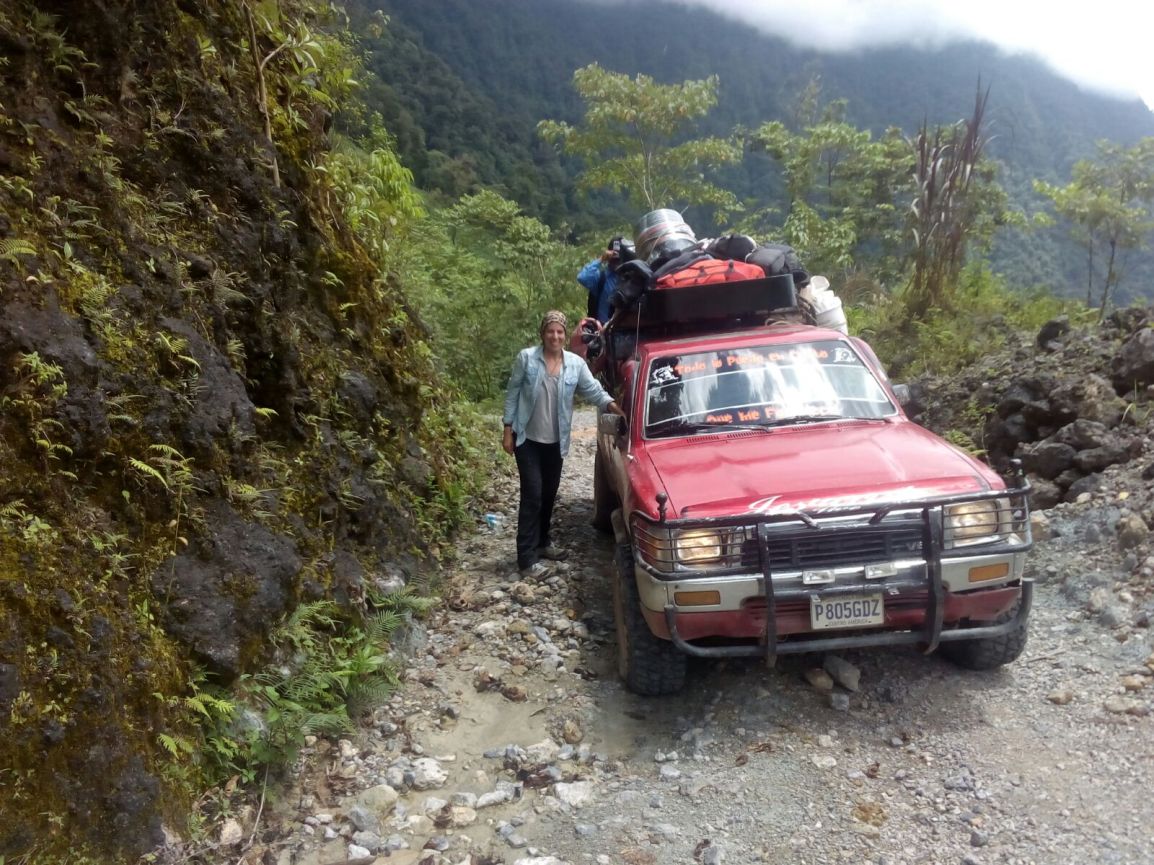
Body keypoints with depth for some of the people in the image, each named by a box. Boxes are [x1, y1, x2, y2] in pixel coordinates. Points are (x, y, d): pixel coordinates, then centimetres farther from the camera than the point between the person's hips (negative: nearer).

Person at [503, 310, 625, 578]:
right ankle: (526, 559, -5)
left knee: (549, 494, 15)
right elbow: (512, 394, -4)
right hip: (527, 438, -4)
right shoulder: (526, 358, -8)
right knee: (533, 495, -9)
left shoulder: (575, 364, 0)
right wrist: (508, 431, -6)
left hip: (555, 441, 4)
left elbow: (594, 391, 0)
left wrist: (618, 409, -15)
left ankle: (542, 542, 35)